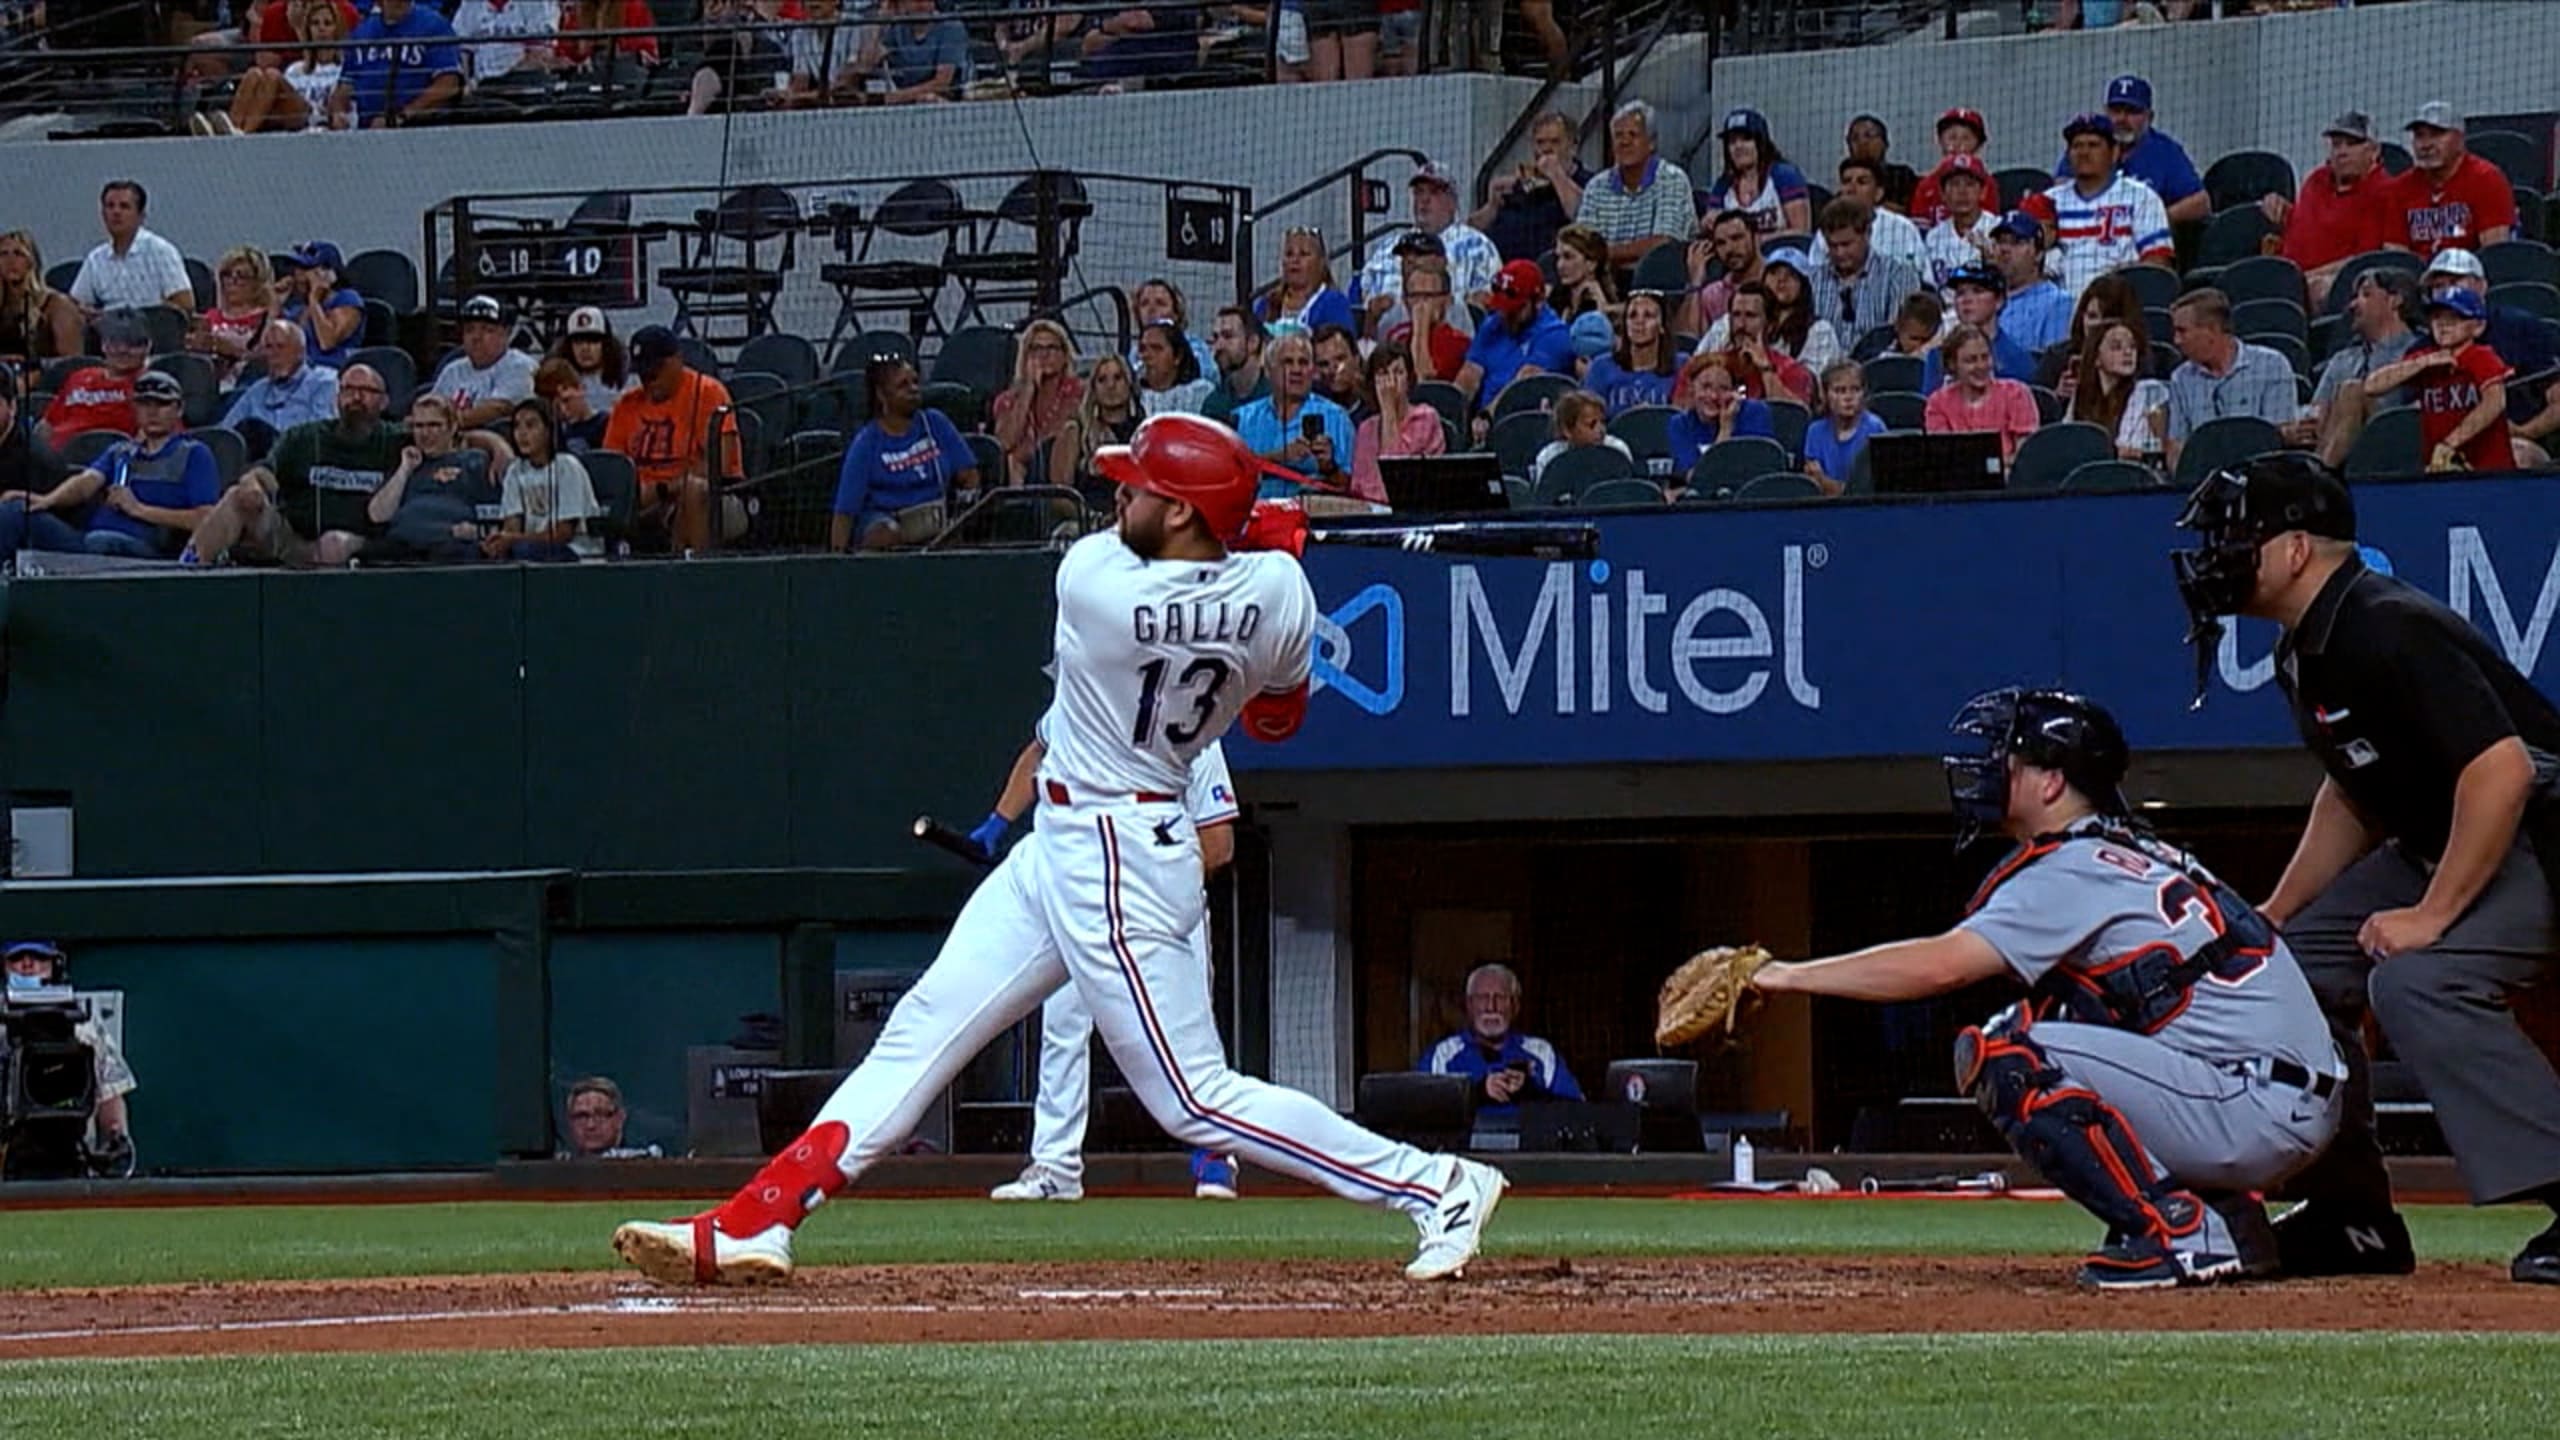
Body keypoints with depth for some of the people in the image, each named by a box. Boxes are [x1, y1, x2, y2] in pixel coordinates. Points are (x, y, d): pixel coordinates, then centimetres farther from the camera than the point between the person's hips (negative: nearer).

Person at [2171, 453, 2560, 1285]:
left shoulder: (2388, 633, -25)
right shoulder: (2307, 652, 7)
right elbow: (2356, 793, 21)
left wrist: (2432, 914, -29)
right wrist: (2276, 914, 14)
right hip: (2434, 846, 11)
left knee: (2417, 981, -30)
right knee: (2295, 964, 9)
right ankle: (2351, 1218, 15)